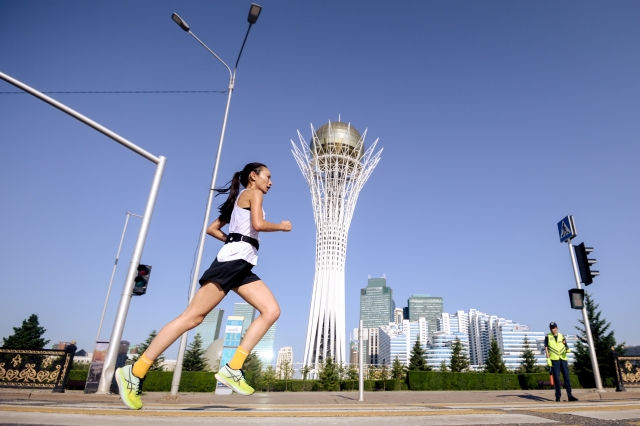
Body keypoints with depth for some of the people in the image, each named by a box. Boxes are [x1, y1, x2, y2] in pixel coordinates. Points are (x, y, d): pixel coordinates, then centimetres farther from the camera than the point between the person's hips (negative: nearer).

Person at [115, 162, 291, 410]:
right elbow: (258, 224, -13)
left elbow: (212, 228, 28)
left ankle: (233, 369, -8)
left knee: (272, 311, -4)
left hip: (241, 266, 10)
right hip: (232, 260, -10)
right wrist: (281, 226, 3)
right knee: (192, 316, -11)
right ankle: (135, 372, -3)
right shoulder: (253, 193, 4)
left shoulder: (240, 199, 29)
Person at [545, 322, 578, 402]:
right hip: (554, 359, -2)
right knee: (556, 378, -1)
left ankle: (569, 395, 8)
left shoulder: (562, 336, 11)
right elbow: (546, 348, 2)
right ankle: (558, 396, 4)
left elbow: (566, 348, 14)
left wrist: (567, 349, -10)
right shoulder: (548, 337, 5)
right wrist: (548, 358, -7)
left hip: (563, 358, 2)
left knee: (566, 377, 2)